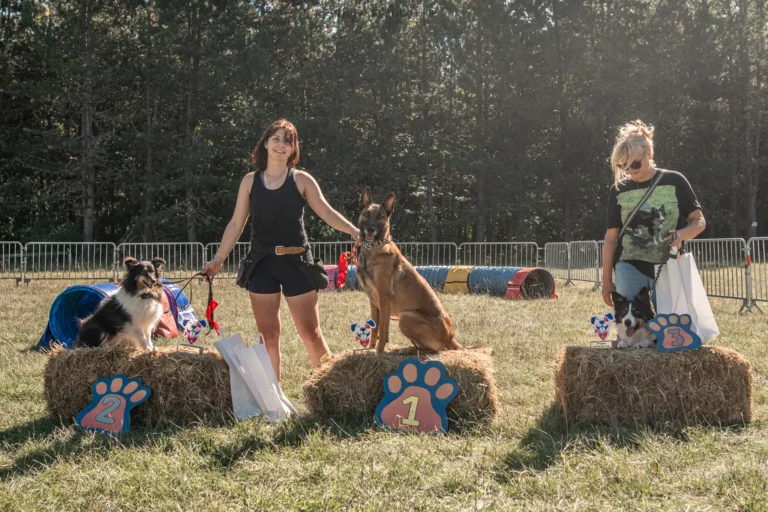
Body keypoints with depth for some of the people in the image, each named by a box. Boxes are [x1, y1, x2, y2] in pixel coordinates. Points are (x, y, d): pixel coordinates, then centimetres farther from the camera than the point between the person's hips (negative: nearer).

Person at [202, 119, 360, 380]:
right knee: (268, 334, 4)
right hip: (262, 264, 2)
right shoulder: (250, 181, 6)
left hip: (296, 262, -2)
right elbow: (236, 224, 9)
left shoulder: (301, 180, 1)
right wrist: (218, 260, 5)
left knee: (310, 332, -1)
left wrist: (353, 230, -24)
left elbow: (326, 212, -7)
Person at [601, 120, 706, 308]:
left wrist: (681, 234, -18)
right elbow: (611, 238, 8)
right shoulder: (619, 190, 4)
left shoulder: (674, 181, -1)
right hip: (630, 269, 1)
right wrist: (606, 280, 6)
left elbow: (699, 221, 4)